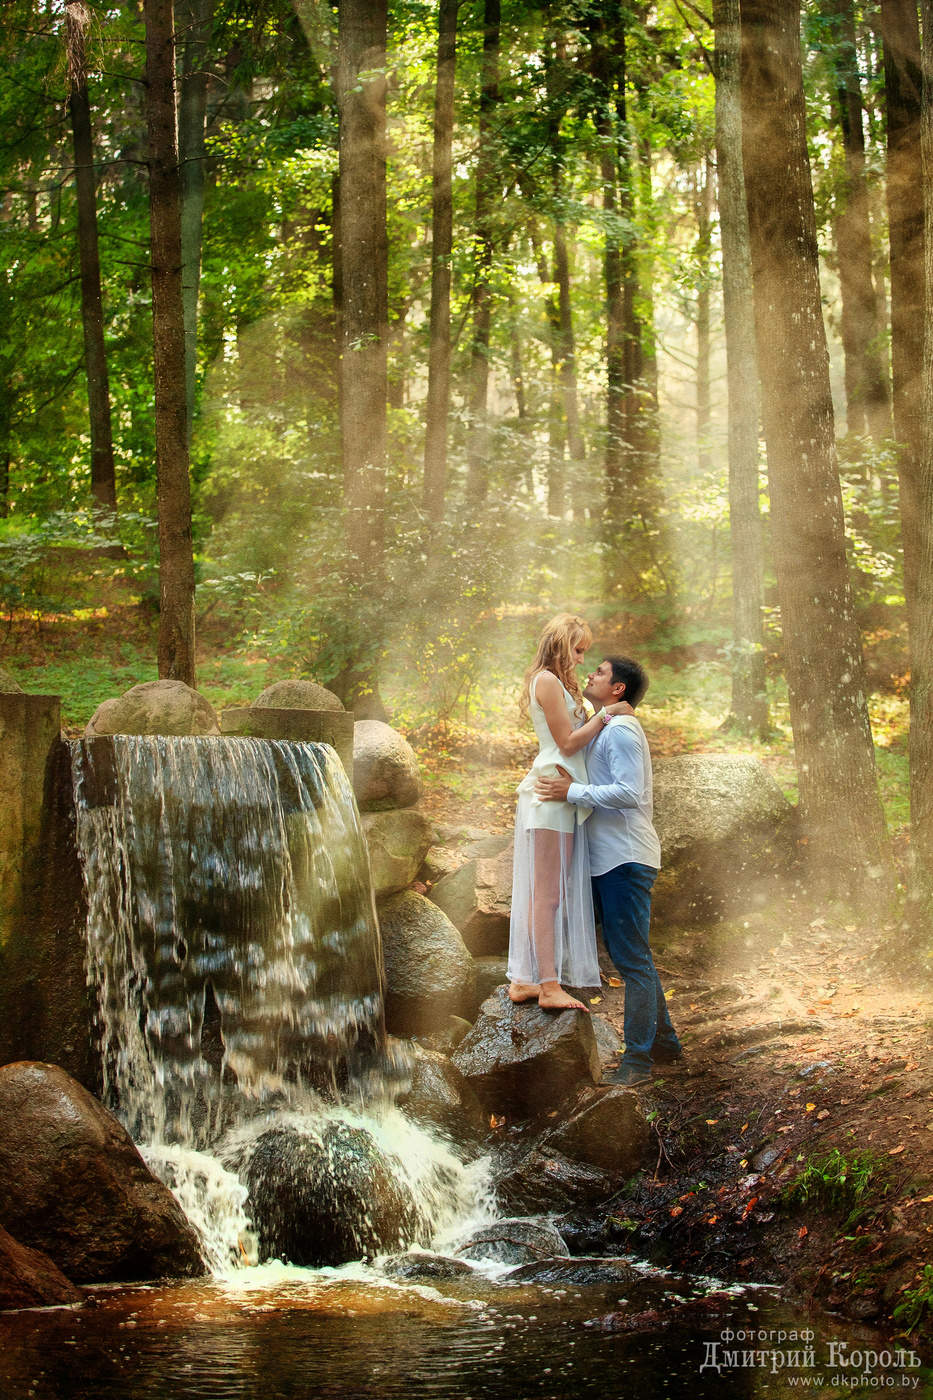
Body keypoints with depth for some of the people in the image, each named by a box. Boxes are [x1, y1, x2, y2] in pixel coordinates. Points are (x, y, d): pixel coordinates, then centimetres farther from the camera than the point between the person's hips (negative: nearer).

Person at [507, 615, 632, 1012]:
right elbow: (568, 742, -11)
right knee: (548, 894, -9)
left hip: (555, 796, 10)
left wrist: (602, 714, 10)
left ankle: (523, 980, 13)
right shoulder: (548, 681, -10)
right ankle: (549, 986, -9)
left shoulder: (556, 682, 21)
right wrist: (606, 714, -5)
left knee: (540, 893, 10)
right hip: (552, 794, -10)